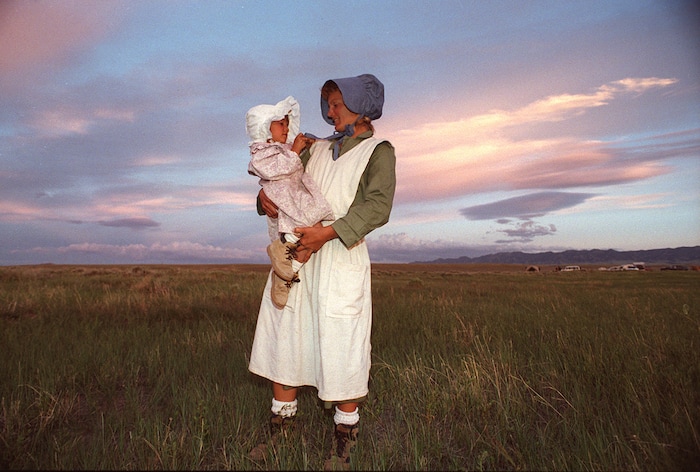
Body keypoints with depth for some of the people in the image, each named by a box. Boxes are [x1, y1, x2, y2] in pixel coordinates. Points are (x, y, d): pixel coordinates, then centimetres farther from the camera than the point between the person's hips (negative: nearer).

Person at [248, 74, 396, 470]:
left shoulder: (379, 151, 4)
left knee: (341, 350, -3)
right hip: (295, 255, 6)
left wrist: (327, 232, -22)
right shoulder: (317, 149, 21)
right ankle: (281, 428, 25)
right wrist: (265, 194, 2)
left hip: (340, 256, -6)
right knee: (283, 339, 9)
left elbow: (378, 206, -12)